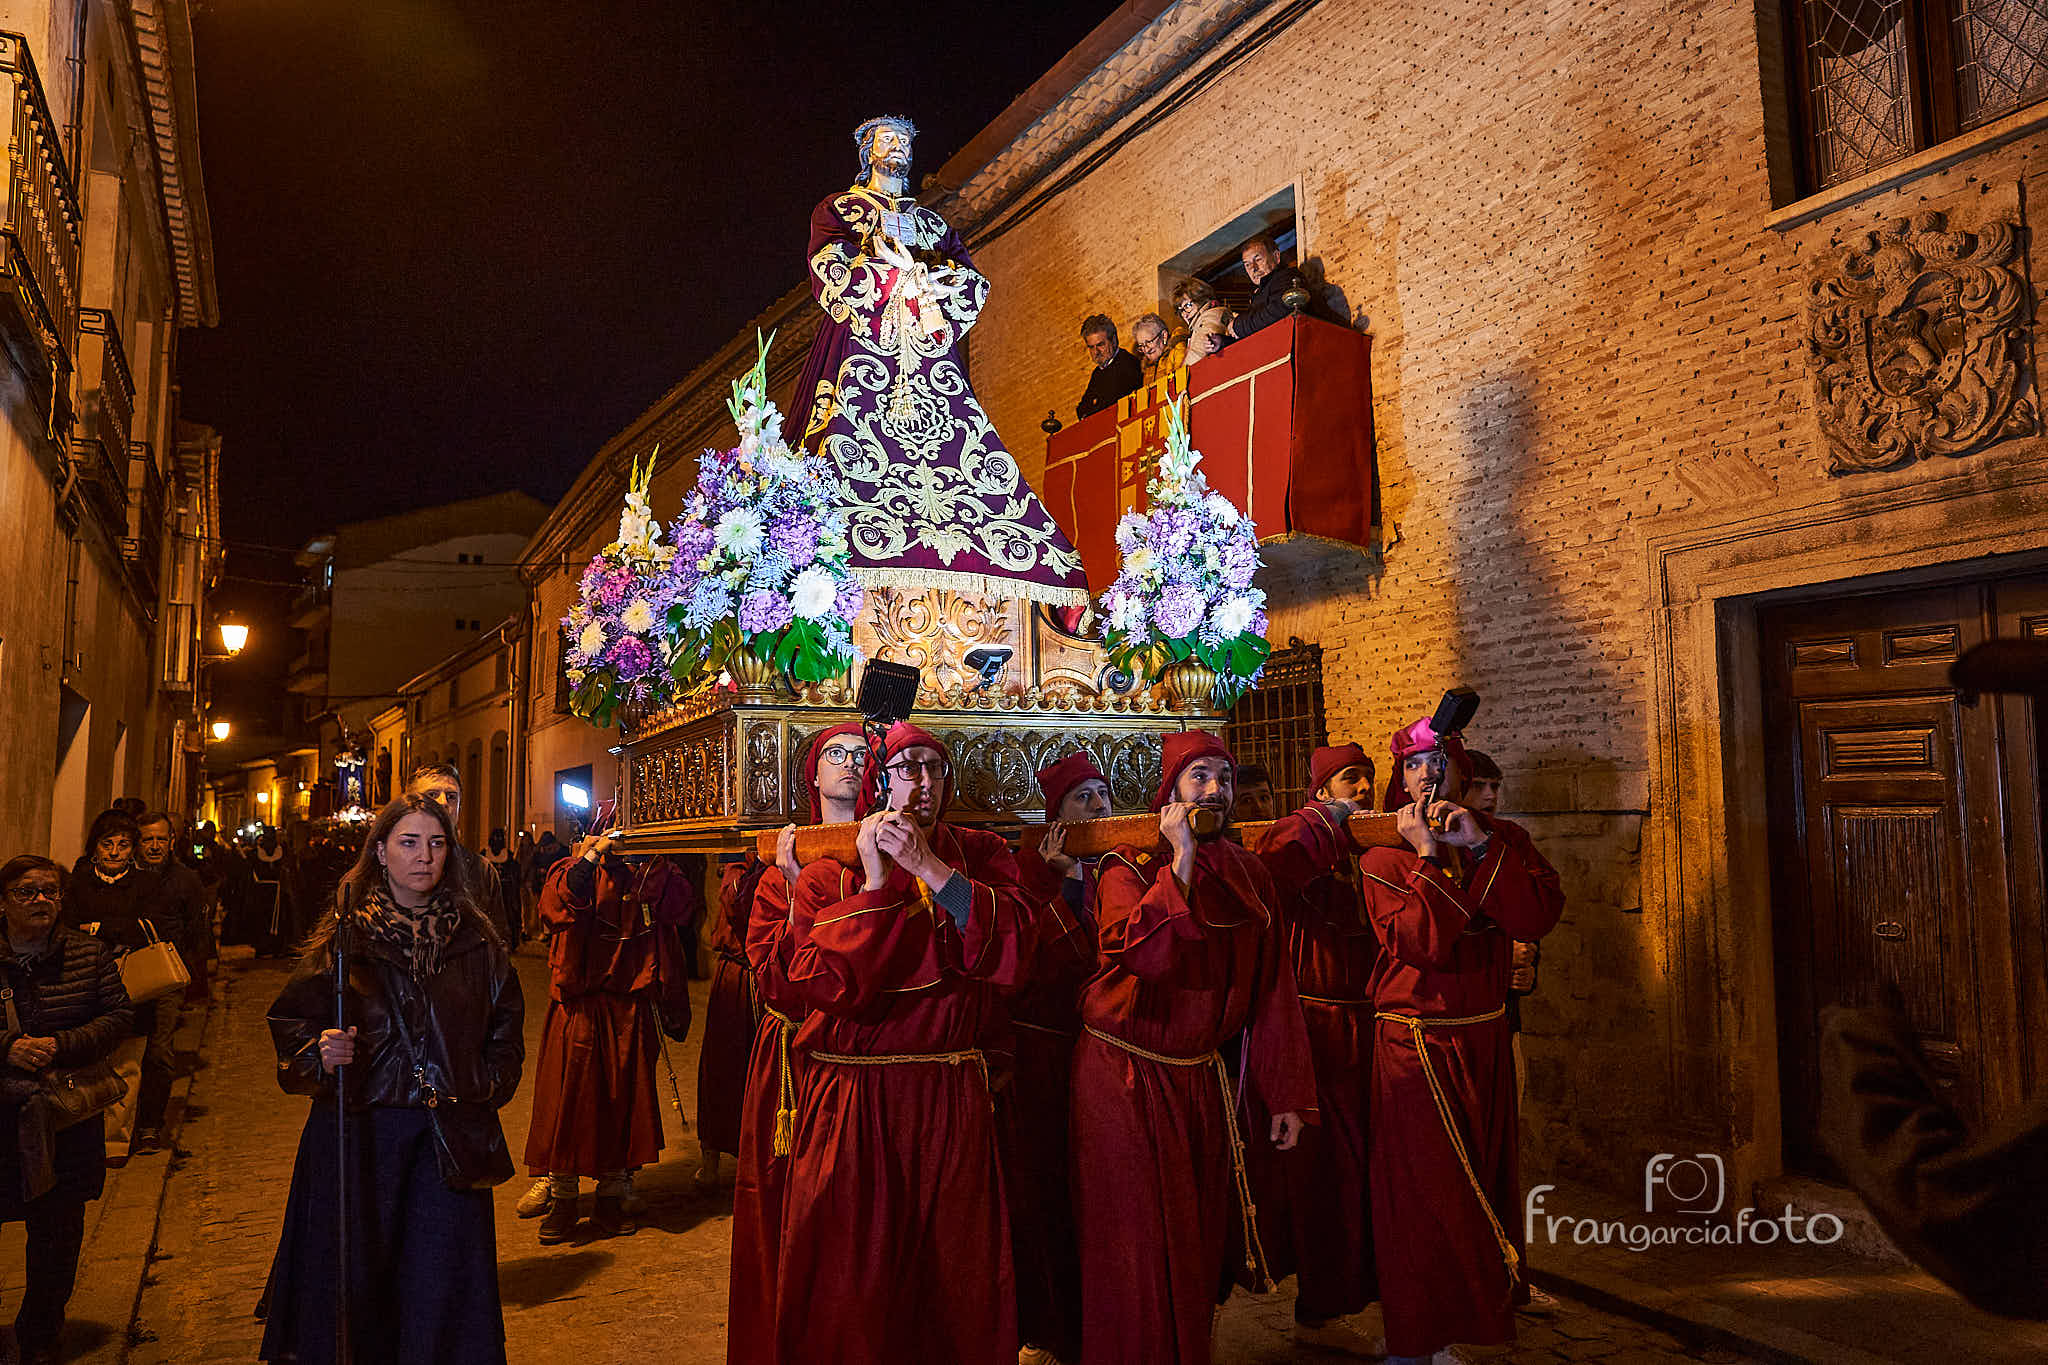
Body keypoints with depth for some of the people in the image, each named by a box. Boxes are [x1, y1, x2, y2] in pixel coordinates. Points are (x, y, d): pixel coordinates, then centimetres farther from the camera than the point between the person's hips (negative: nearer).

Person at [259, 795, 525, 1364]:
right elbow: (292, 1023, 1)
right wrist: (321, 1053, -17)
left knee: (439, 1277, 3)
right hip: (359, 1130, -1)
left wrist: (487, 1088, 3)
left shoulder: (475, 938, 5)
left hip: (449, 1140, 1)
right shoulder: (343, 936, 0)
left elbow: (505, 1025, 13)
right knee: (354, 1270, 6)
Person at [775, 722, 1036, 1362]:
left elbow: (1011, 949, -15)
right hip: (849, 1105, -1)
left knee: (957, 1273, 13)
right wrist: (876, 882, -17)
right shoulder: (827, 868, 0)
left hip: (952, 1099, 1)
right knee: (849, 1281, 8)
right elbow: (817, 981, -14)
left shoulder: (980, 853, 3)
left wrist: (926, 865, -20)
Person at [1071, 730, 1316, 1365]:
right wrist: (1181, 859, -27)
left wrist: (1287, 1094, 4)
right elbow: (1142, 954, -28)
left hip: (1203, 1081, 5)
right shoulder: (1128, 867, -8)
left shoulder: (1248, 874, 6)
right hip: (1125, 1079, -5)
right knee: (1134, 1247, 2)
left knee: (1198, 1243, 16)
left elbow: (1271, 987, 5)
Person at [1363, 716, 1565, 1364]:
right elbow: (1423, 942, -19)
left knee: (1485, 1181, 15)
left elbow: (1539, 916, -12)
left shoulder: (1504, 840, 6)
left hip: (1485, 1041, 4)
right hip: (1413, 1045, -4)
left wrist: (1481, 845, -19)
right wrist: (1427, 854, -20)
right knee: (1423, 1193, -1)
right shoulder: (1383, 855, -4)